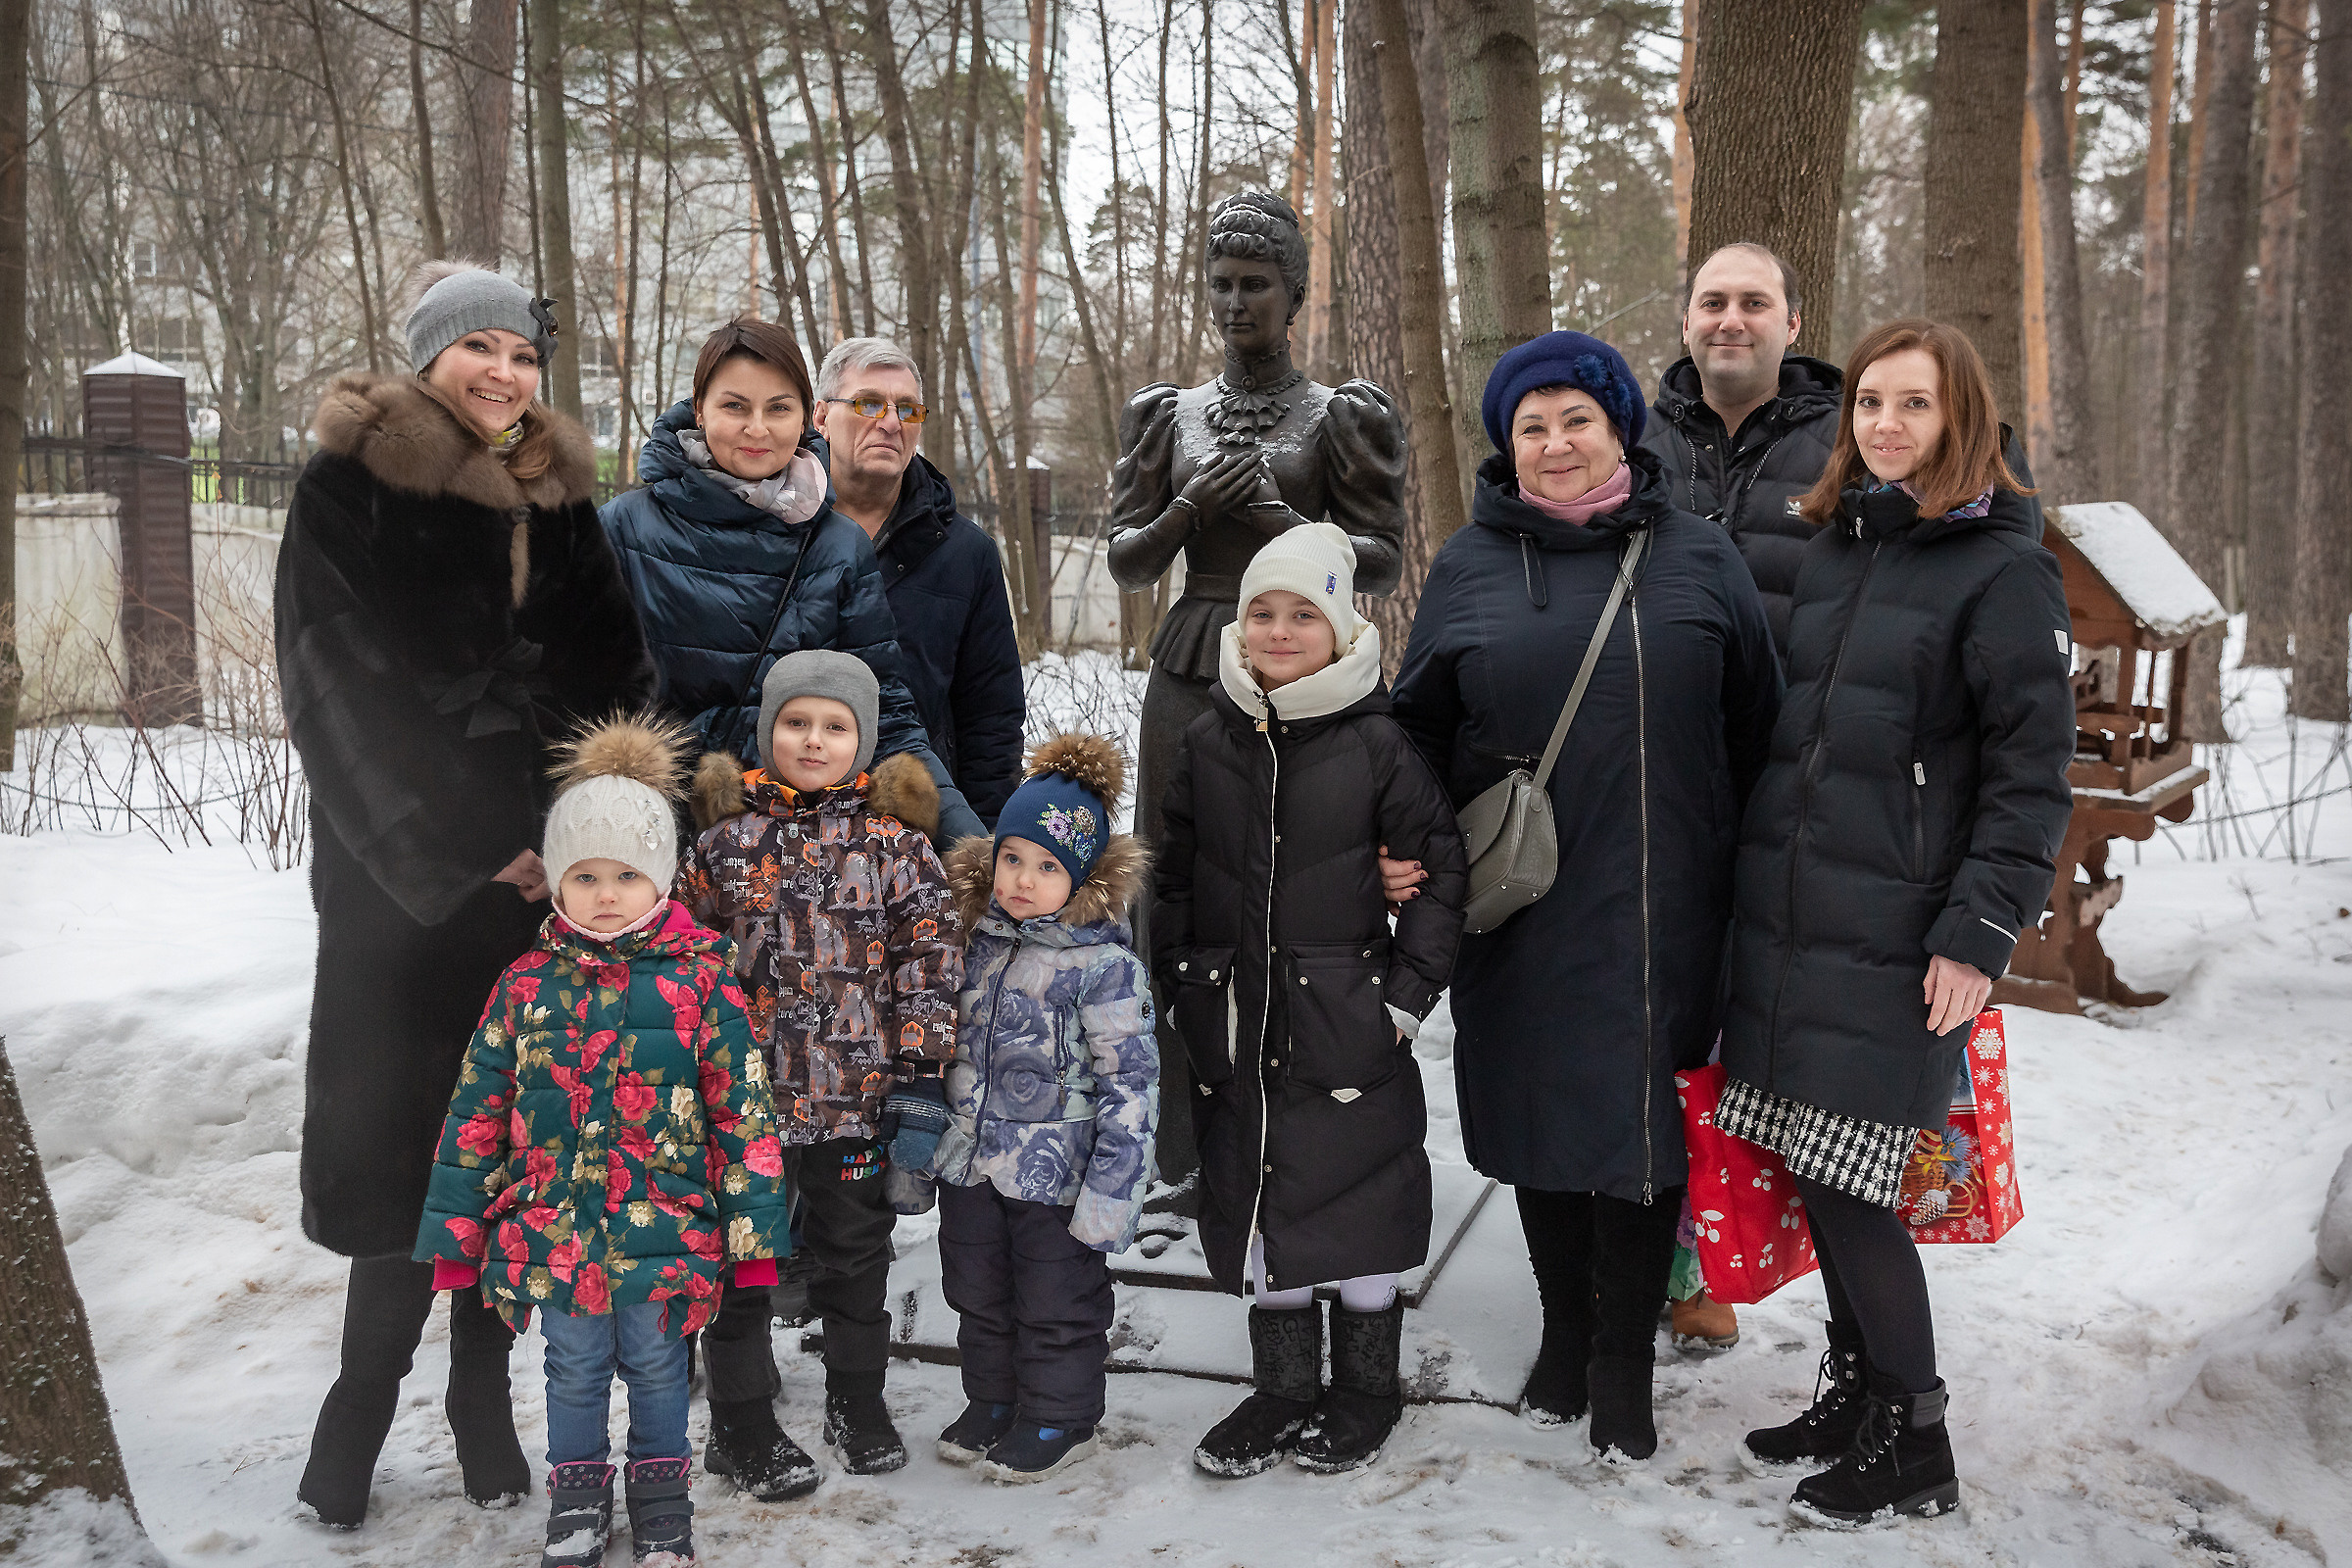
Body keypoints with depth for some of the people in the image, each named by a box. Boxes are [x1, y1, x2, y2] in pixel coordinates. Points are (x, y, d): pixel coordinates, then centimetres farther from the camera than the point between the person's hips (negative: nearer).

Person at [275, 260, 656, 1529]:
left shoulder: (558, 500, 12)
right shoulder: (350, 489, -2)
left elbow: (614, 683, 9)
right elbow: (347, 687, -9)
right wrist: (468, 847, -13)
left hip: (542, 873, 4)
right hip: (401, 884, -4)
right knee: (400, 1133, -2)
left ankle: (483, 1390, 17)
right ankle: (368, 1393, 13)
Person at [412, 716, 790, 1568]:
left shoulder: (701, 978, -8)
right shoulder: (528, 984, -2)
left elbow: (742, 1106, -6)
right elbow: (477, 1111, 3)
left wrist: (754, 1227, -7)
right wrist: (455, 1229, 4)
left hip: (666, 1232, -2)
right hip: (554, 1232, 2)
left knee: (655, 1364, 15)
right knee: (575, 1368, 17)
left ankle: (661, 1484, 36)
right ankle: (577, 1487, 38)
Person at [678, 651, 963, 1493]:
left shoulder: (896, 843, -2)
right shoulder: (729, 838, -1)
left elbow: (931, 957, -1)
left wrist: (922, 1065, -5)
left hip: (858, 1094, 1)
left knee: (856, 1250, 15)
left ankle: (857, 1401, 34)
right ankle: (743, 1422, 23)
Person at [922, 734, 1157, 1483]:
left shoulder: (1104, 963, -17)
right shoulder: (978, 936, 2)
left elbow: (1130, 1082, -16)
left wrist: (1113, 1188, -19)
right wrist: (918, 1133, 16)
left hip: (1055, 1171, -6)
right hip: (969, 1162, 6)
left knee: (1057, 1302, 10)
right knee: (978, 1294, 20)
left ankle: (1059, 1416, 28)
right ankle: (994, 1400, 39)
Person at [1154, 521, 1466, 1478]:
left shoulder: (1376, 743, -6)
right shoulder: (1209, 741, 4)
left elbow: (1440, 869, -3)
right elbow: (1171, 873, 12)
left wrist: (1407, 994, -7)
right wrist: (1179, 986, 7)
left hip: (1348, 1031, -3)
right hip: (1235, 1030, 4)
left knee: (1359, 1208, 6)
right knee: (1256, 1203, 11)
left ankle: (1366, 1389, 25)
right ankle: (1283, 1389, 28)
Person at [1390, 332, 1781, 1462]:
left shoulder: (1697, 559, 5)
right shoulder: (1468, 568, 6)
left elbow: (1758, 729, 8)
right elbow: (1418, 732, 10)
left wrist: (1748, 873, 5)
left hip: (1662, 910, -1)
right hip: (1519, 912, 1)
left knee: (1644, 1124, 2)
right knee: (1543, 1118, 10)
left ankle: (1624, 1367, 17)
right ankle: (1563, 1337, 29)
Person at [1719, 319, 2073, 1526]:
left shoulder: (2004, 568, -6)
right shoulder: (1831, 549, 13)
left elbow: (2034, 772, -9)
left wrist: (1978, 935, -14)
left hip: (1893, 939, -6)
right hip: (1784, 917, 6)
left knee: (1850, 1183, -4)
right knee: (1812, 1173, 12)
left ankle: (1913, 1441, 13)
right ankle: (1855, 1389, 30)